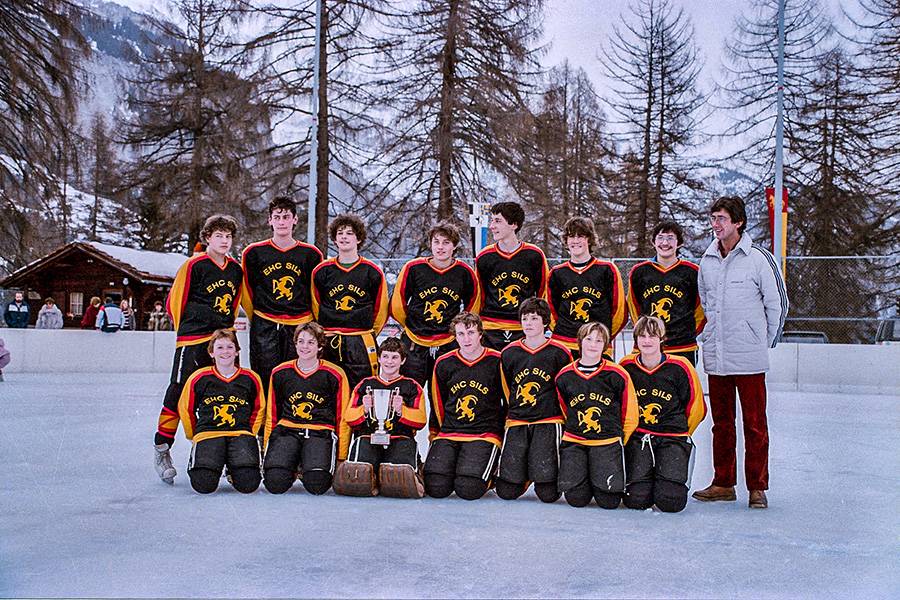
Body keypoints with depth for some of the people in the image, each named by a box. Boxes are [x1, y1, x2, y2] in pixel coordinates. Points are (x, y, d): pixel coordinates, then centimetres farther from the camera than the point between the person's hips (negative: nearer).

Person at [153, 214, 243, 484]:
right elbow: (175, 301, 0)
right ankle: (161, 449, 4)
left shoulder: (236, 270, 11)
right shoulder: (194, 265, -6)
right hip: (192, 341, -5)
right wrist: (186, 329, 8)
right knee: (178, 393, -6)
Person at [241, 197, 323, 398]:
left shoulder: (311, 254, 6)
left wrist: (313, 325, 10)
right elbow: (246, 291, 12)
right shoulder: (254, 252, 4)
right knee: (264, 380, -4)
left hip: (300, 326, 1)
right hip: (264, 327, 0)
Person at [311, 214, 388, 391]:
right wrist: (326, 331, 12)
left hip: (361, 343, -2)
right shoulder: (322, 271, 7)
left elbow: (381, 308, 11)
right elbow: (315, 305, 16)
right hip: (329, 343, 2)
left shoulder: (372, 271, 3)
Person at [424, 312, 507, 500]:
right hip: (448, 434, 3)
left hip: (484, 435, -3)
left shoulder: (497, 362, -2)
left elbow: (510, 401, 7)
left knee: (469, 489, -24)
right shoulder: (444, 364, 7)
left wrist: (507, 433, 8)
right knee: (435, 488, -19)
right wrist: (434, 432, 18)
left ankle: (488, 472, 11)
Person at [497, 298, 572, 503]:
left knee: (548, 493, -12)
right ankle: (525, 471, 27)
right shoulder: (509, 354, 7)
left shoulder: (559, 353, -1)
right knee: (507, 492, -6)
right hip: (516, 424, 3)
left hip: (549, 423, -2)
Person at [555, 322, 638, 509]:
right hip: (574, 442, 2)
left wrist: (618, 442, 8)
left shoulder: (618, 375, -4)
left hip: (608, 441, -1)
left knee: (609, 501, -11)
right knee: (576, 498, -12)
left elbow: (630, 416, 5)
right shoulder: (564, 376, 2)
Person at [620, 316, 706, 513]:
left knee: (671, 502, -17)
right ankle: (646, 478, 21)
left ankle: (674, 479, 19)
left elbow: (697, 407, 6)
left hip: (673, 438, -1)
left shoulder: (679, 367, -6)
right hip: (637, 437, 1)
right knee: (635, 500, -14)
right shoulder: (626, 366, 0)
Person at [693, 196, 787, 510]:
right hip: (715, 355, 5)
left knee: (754, 423, -1)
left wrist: (765, 342, 4)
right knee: (721, 421, 11)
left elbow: (777, 303, 1)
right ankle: (723, 484, 20)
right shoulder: (707, 261, 9)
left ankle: (757, 487, 7)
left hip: (749, 358, -5)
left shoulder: (759, 259, -5)